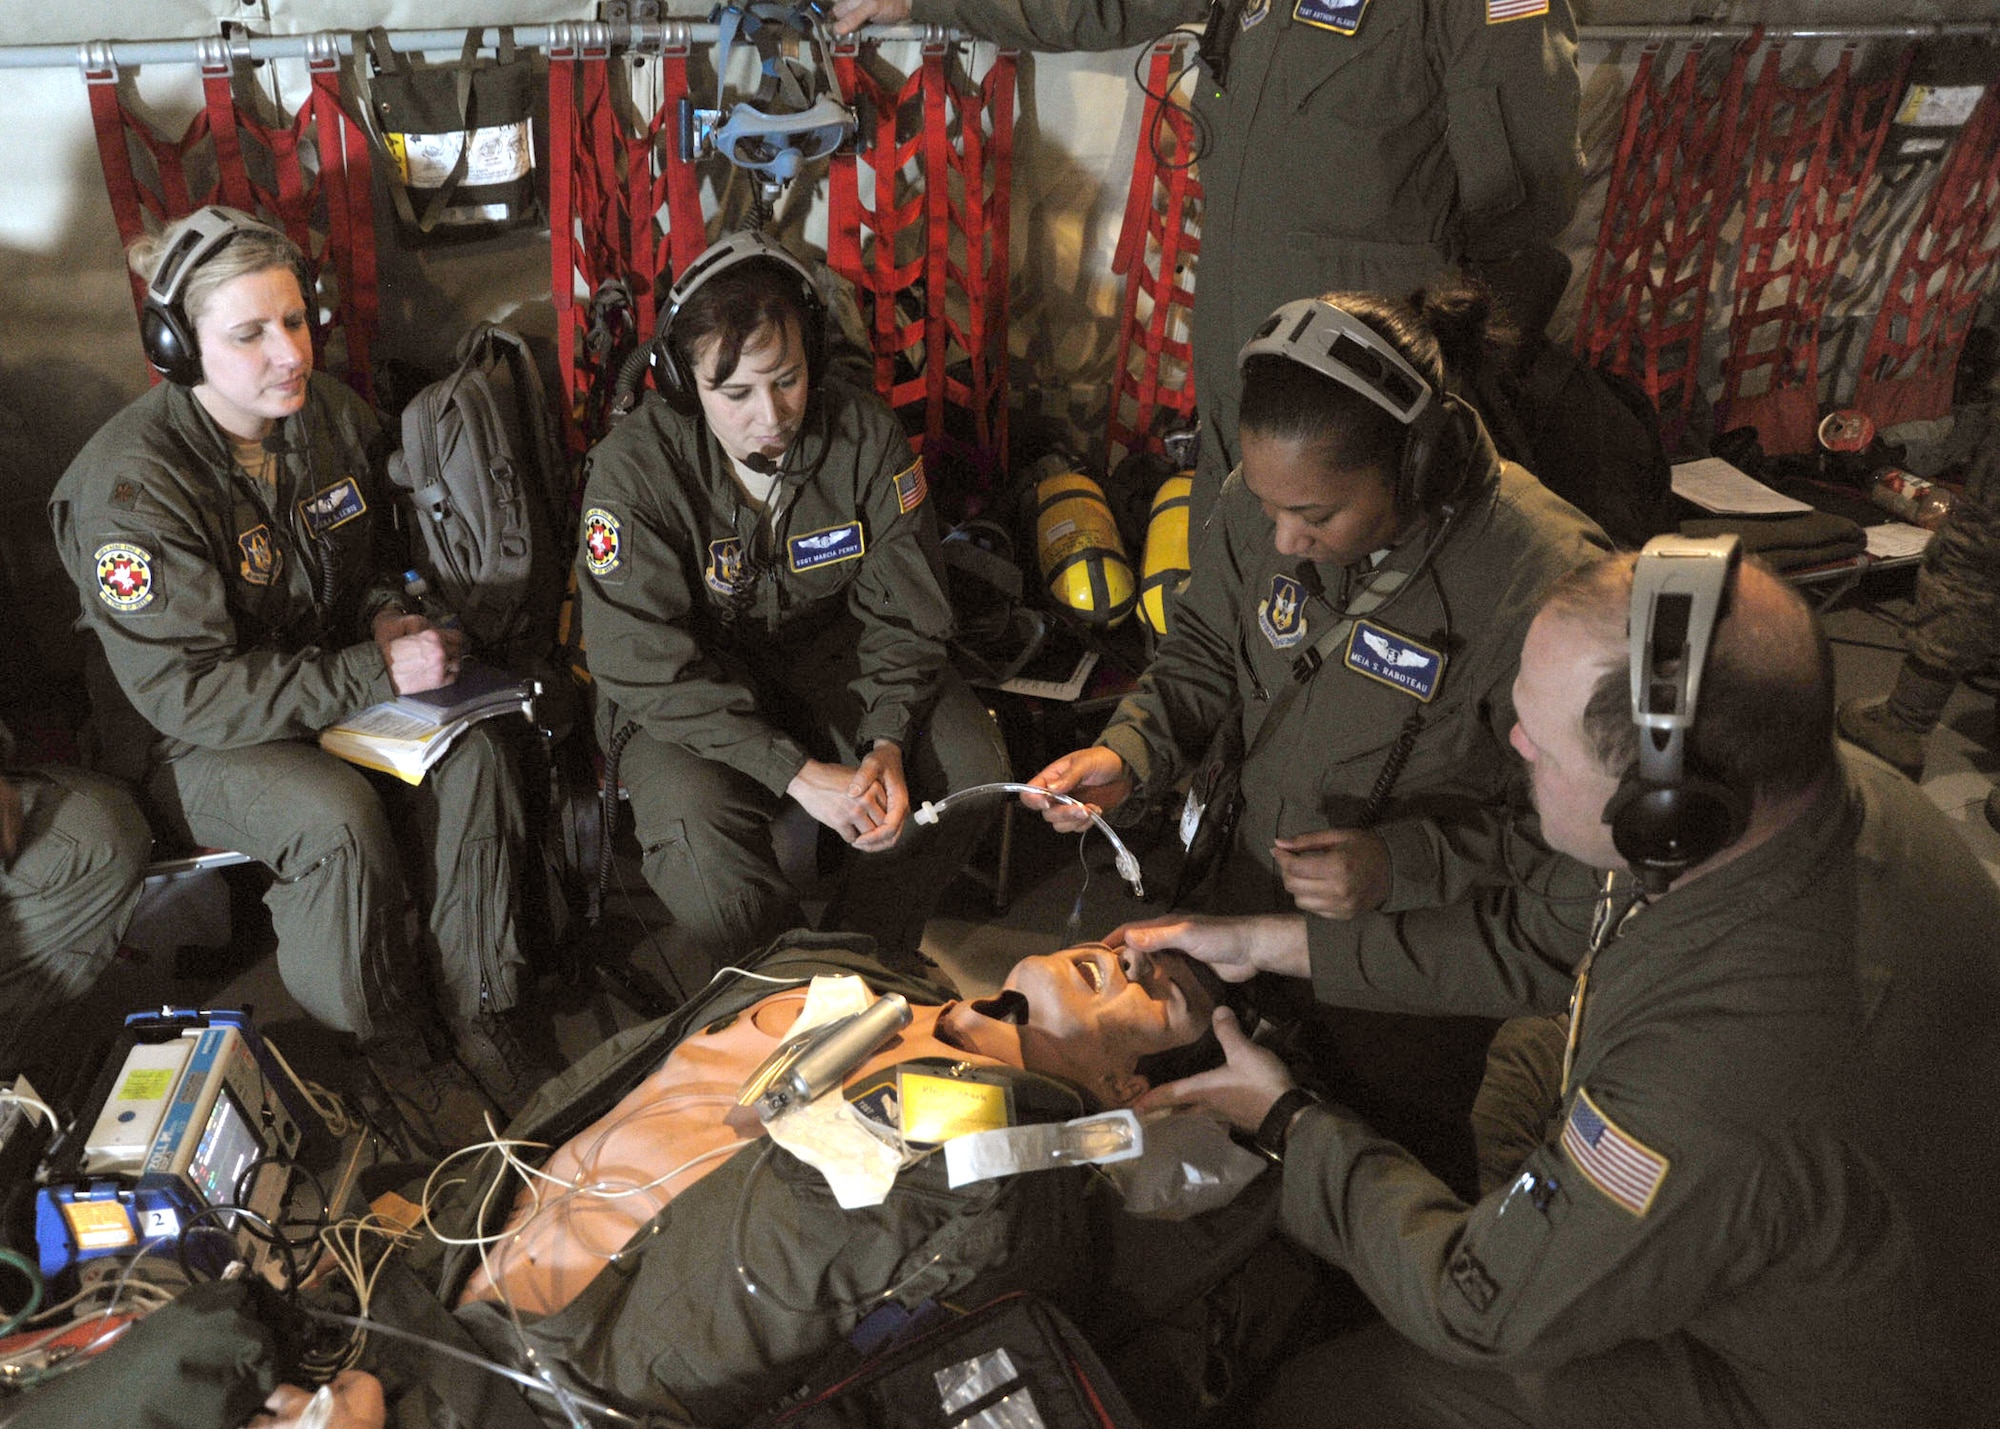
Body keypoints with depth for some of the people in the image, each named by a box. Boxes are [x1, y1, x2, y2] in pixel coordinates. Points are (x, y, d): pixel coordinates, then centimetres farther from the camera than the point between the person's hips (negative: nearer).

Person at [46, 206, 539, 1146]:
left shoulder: (331, 415, -2)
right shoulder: (130, 485, -23)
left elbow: (375, 555, 16)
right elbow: (185, 687, -27)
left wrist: (384, 616, -9)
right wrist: (377, 675, -31)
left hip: (335, 681, 6)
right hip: (184, 741, -5)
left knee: (472, 757, -21)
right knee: (336, 815, -33)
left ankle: (479, 1014, -9)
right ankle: (386, 1046, -9)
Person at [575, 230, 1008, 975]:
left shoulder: (865, 435, -14)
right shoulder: (634, 469, -23)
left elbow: (902, 615, -6)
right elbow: (650, 669, -25)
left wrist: (887, 744, -24)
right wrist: (800, 774, -33)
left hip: (831, 655, 3)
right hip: (684, 688, -3)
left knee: (970, 764, -17)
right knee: (698, 830, -32)